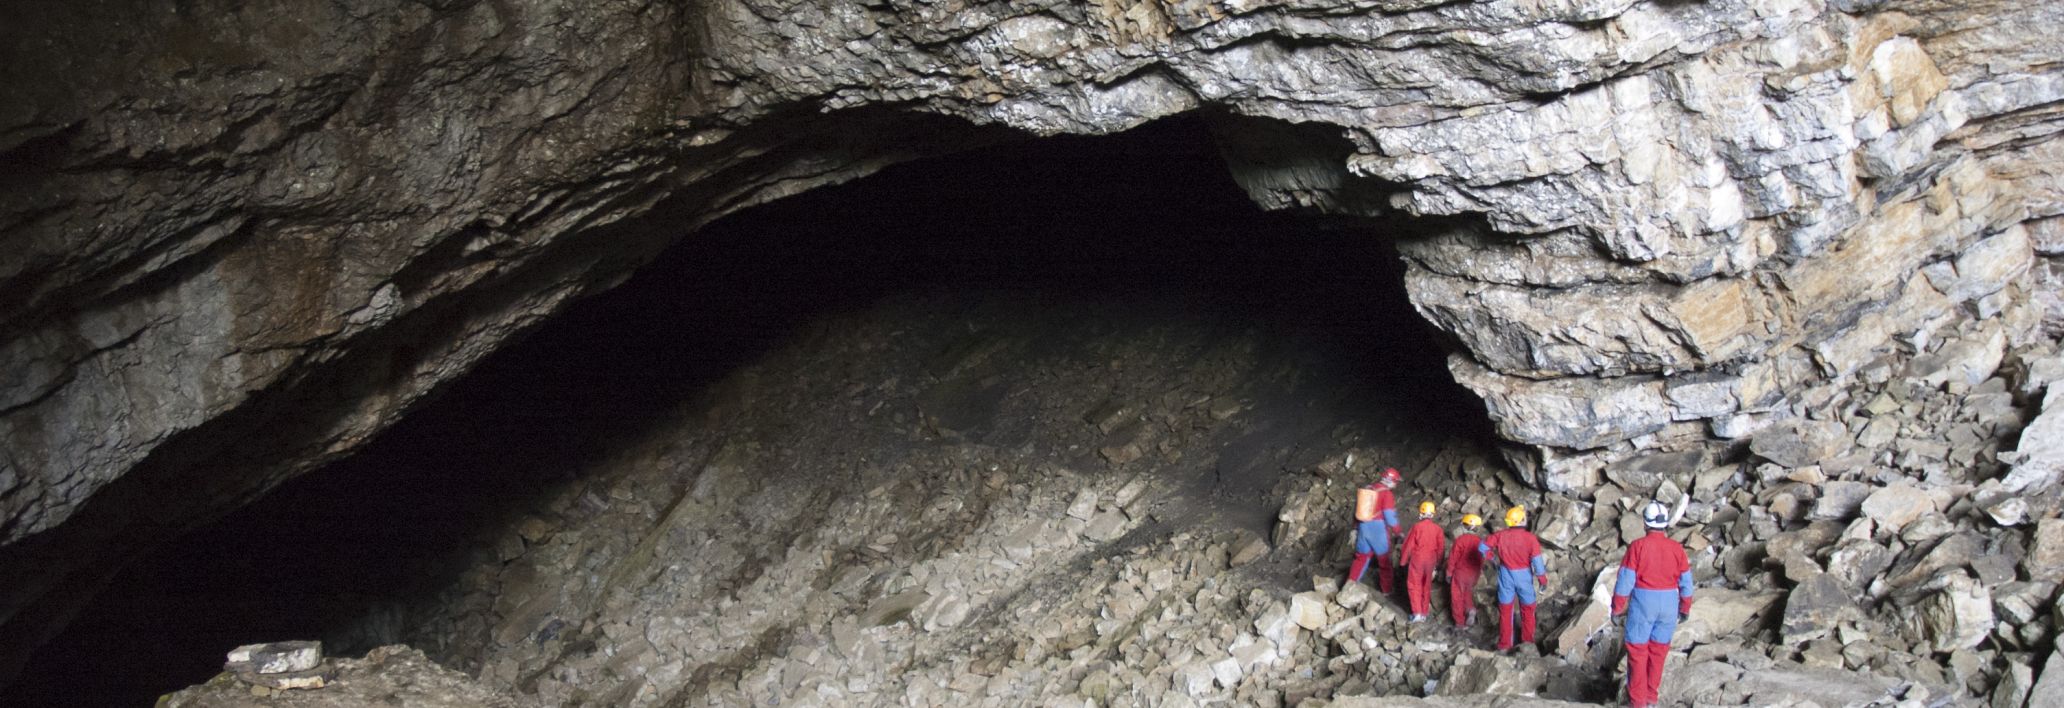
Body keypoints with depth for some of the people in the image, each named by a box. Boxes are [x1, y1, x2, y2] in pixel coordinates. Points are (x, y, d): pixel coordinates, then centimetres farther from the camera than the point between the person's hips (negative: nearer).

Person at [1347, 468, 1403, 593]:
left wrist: (1355, 528, 19)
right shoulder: (1387, 494, -15)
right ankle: (1386, 589, 21)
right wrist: (1397, 532, -6)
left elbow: (1358, 510, 11)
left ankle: (1351, 583, 12)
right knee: (1384, 559, 11)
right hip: (1379, 529, -5)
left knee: (1362, 556, 17)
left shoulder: (1367, 489, 5)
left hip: (1364, 527, 5)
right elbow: (1390, 516, -17)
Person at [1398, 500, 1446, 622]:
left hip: (1417, 559, -3)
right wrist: (1437, 563, 14)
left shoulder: (1417, 527, -15)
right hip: (1431, 560, 4)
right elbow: (1441, 547, 1)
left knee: (1414, 585, 6)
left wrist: (1403, 559, 4)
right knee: (1427, 586, 16)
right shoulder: (1437, 529, -5)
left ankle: (1417, 612, -2)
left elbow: (1408, 545, -10)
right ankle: (1424, 613, 21)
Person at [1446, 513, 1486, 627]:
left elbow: (1453, 557, -13)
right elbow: (1481, 558, 4)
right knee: (1468, 592, 26)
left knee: (1457, 596, 9)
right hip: (1474, 573, 4)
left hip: (1460, 572, -4)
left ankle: (1460, 622, 14)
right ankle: (1471, 609, 1)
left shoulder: (1460, 540, -18)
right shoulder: (1479, 541, -6)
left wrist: (1449, 572, -2)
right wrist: (1480, 571, 19)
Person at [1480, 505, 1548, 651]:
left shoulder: (1500, 536, -10)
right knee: (1527, 609, 17)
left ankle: (1504, 643, 17)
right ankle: (1527, 641, 25)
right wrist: (1543, 579, -2)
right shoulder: (1530, 538, -17)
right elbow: (1537, 561, -14)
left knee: (1505, 610, 13)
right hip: (1524, 576, -2)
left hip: (1506, 575, 2)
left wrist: (1492, 558, 6)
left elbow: (1482, 546, -8)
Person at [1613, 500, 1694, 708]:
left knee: (1638, 650, 5)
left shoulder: (1638, 546, -11)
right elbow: (1686, 582, 5)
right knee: (1659, 650, 13)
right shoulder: (1676, 548, -2)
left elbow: (1625, 580, -10)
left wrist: (1617, 608, -1)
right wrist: (1685, 608, 18)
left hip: (1643, 603, -3)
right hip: (1669, 605, 3)